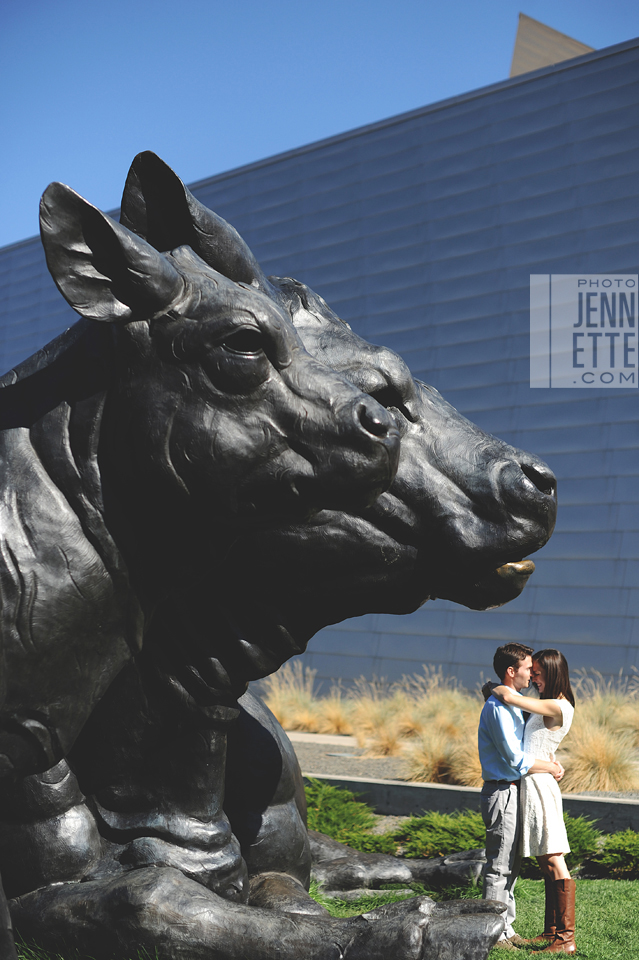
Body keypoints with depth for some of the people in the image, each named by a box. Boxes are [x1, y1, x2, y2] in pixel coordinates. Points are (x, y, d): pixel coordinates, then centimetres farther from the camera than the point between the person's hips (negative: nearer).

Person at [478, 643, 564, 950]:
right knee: (499, 866, -4)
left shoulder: (513, 704, 16)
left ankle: (505, 928, 22)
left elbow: (523, 747, 23)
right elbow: (516, 758, -21)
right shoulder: (498, 707, -18)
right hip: (502, 792, -10)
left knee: (510, 865, 15)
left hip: (514, 790, 10)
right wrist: (551, 768, -8)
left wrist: (548, 760, 4)